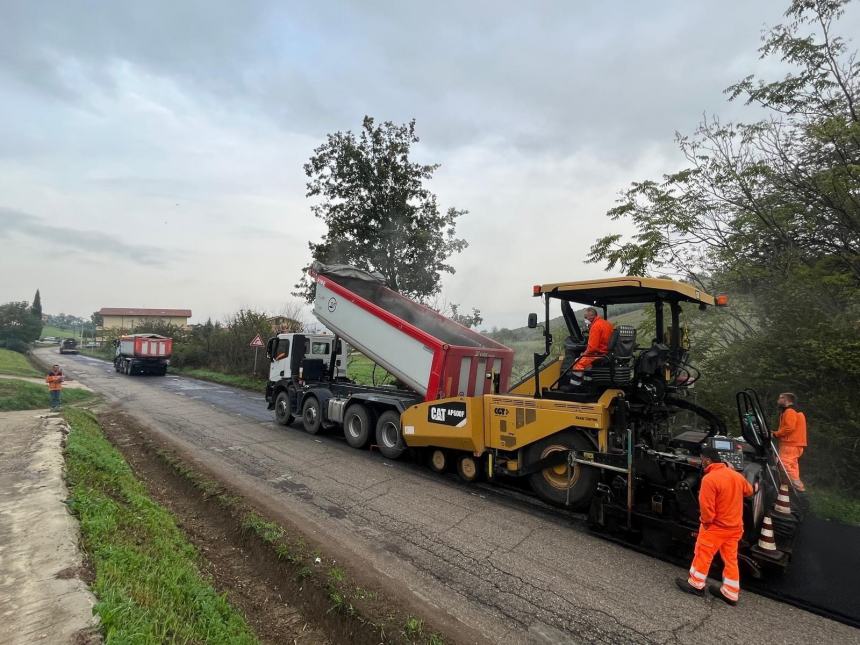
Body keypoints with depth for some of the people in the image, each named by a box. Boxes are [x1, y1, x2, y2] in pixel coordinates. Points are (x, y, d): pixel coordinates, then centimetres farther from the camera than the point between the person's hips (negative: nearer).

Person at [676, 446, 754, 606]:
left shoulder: (709, 479, -26)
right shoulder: (736, 475, -1)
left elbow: (706, 508, -24)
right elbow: (749, 491, 21)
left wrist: (705, 521, -6)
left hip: (716, 527, -7)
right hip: (735, 526, 7)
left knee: (703, 555, 9)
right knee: (730, 559, 17)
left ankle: (696, 585, 22)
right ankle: (730, 594, 27)